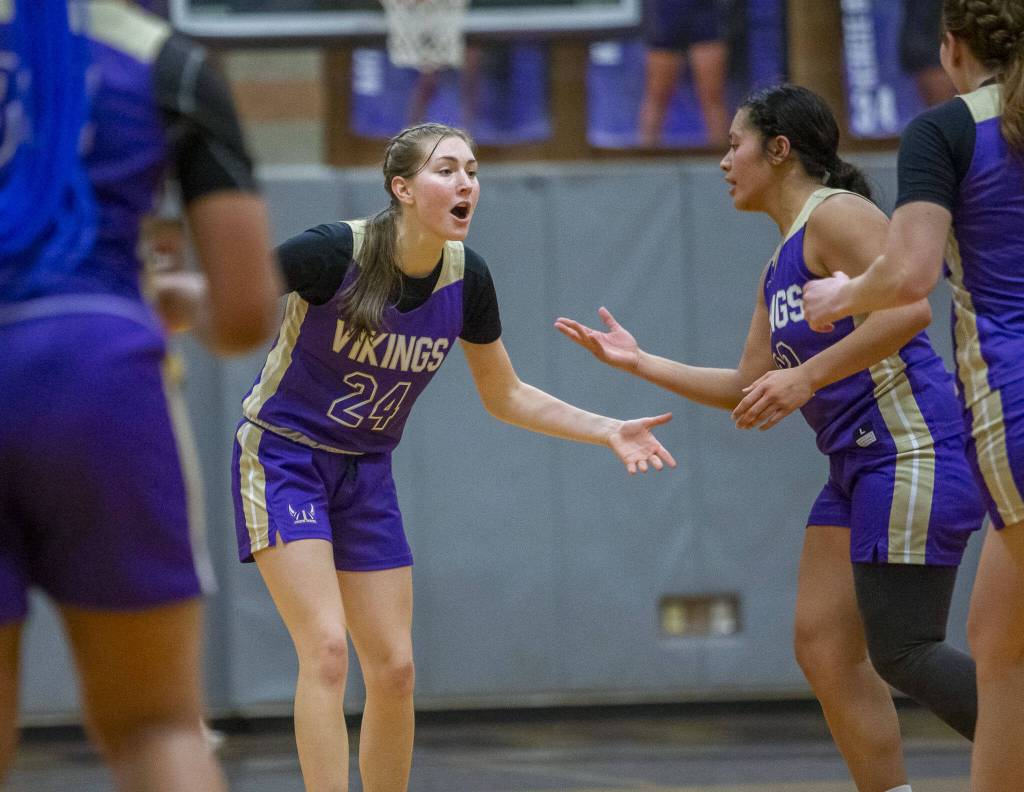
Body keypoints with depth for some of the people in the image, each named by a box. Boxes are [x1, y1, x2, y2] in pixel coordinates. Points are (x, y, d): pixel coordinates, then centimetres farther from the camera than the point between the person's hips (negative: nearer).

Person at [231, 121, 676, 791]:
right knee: (327, 650, -20)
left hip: (366, 474, 6)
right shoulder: (334, 252, -23)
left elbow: (504, 395, 8)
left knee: (394, 669, 3)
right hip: (282, 455, -6)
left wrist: (608, 431, 0)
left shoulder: (467, 278, -6)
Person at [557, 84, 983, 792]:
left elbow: (908, 309, -23)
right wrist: (640, 363, 25)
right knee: (825, 650, 5)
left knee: (901, 652, -14)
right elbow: (749, 391, 27)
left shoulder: (835, 215, -8)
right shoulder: (779, 269, 21)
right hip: (860, 466, 10)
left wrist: (807, 376, -23)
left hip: (914, 451, -10)